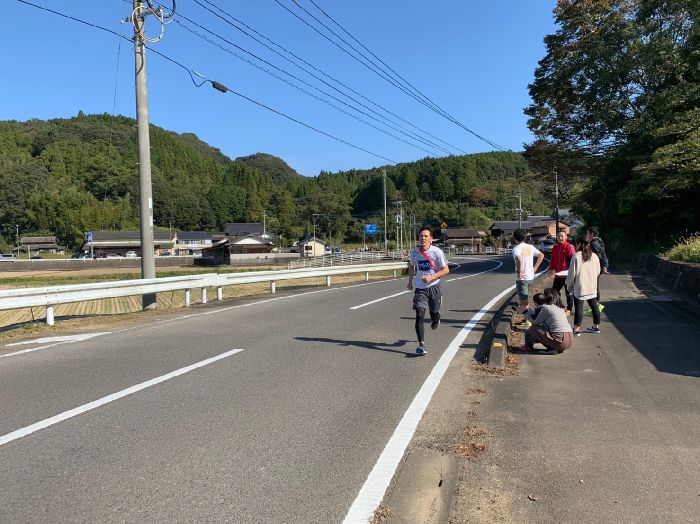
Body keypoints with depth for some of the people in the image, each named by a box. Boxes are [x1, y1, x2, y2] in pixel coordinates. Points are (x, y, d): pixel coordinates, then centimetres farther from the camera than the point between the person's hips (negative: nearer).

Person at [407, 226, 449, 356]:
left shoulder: (436, 252, -12)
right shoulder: (414, 252, -1)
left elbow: (446, 270, -9)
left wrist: (431, 277, -21)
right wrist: (410, 281, 22)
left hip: (434, 287, -1)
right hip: (420, 288, 1)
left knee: (434, 314, 12)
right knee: (419, 316, -12)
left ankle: (436, 319, 51)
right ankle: (421, 344, -10)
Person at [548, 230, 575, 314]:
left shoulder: (569, 247, -10)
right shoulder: (555, 247, 9)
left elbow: (572, 260, -15)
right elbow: (552, 259, 12)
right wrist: (551, 269, 3)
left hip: (567, 275, -6)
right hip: (558, 274, 6)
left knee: (568, 292, 6)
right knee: (554, 291, 11)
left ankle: (569, 309, 17)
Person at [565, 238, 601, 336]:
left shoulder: (576, 256, -12)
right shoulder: (594, 256, 4)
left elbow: (572, 272, -10)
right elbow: (598, 271, 11)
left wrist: (569, 284, 2)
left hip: (579, 287, -5)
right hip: (592, 287, 6)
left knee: (578, 308, -3)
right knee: (594, 306, 15)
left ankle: (576, 329, -1)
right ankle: (596, 327, 25)